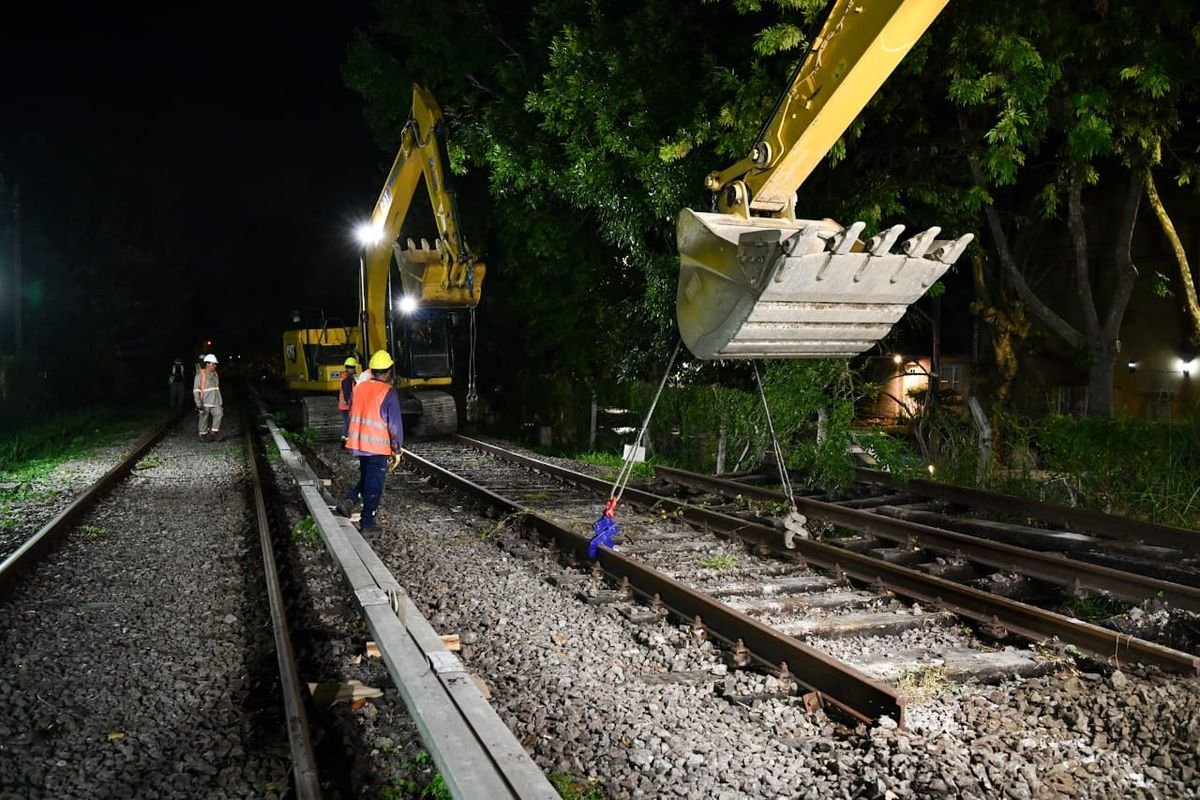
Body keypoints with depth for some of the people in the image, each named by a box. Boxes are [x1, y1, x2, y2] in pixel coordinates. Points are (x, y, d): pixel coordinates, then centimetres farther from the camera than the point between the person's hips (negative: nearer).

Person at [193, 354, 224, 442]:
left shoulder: (215, 374, 11)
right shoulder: (200, 375, -10)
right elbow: (196, 390, -11)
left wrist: (219, 401, 21)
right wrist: (198, 403, -17)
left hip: (214, 402, 5)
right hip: (205, 403, -5)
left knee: (218, 413, -12)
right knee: (204, 419, 4)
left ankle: (214, 432, -2)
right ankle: (203, 435, 18)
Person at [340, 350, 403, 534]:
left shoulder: (359, 388, 4)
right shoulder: (388, 393, -13)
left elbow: (352, 415, 13)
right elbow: (395, 424, -13)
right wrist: (397, 450, -4)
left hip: (358, 443, 5)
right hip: (378, 446, -5)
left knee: (366, 477, 23)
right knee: (374, 485, 5)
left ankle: (349, 501, 3)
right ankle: (367, 523, 10)